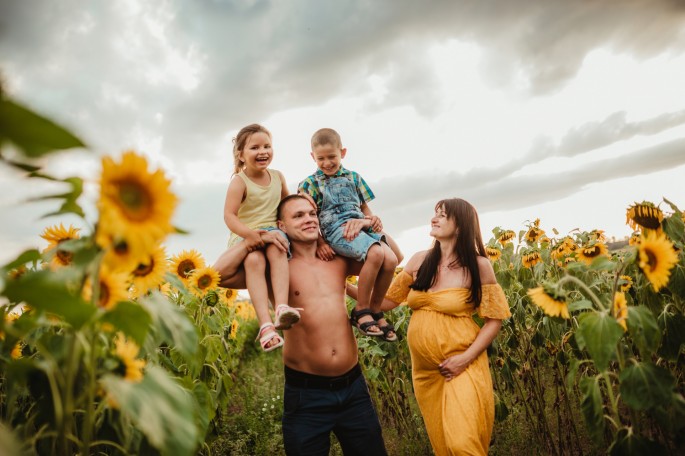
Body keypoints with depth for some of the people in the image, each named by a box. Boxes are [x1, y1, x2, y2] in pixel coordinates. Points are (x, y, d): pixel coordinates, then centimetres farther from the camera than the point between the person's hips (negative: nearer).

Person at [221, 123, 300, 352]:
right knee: (255, 260, -36)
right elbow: (229, 215, -15)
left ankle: (281, 307, -48)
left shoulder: (278, 176, 10)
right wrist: (248, 233, -31)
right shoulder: (239, 181, -6)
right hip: (245, 236, -3)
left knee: (276, 250, -34)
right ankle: (265, 324, -46)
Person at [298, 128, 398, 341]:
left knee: (391, 260, -19)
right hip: (336, 228, -5)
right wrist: (319, 243, -6)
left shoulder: (353, 177, 22)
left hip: (361, 225, 5)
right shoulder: (311, 183, 10)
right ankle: (361, 309, -14)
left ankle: (375, 309, 1)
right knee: (375, 253, -31)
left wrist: (372, 218, 1)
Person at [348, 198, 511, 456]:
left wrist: (465, 358, -15)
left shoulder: (478, 266, -8)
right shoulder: (419, 262, 2)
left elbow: (494, 319, -6)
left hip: (463, 365, -4)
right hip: (424, 368, 4)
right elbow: (388, 300, 6)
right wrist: (345, 286, -4)